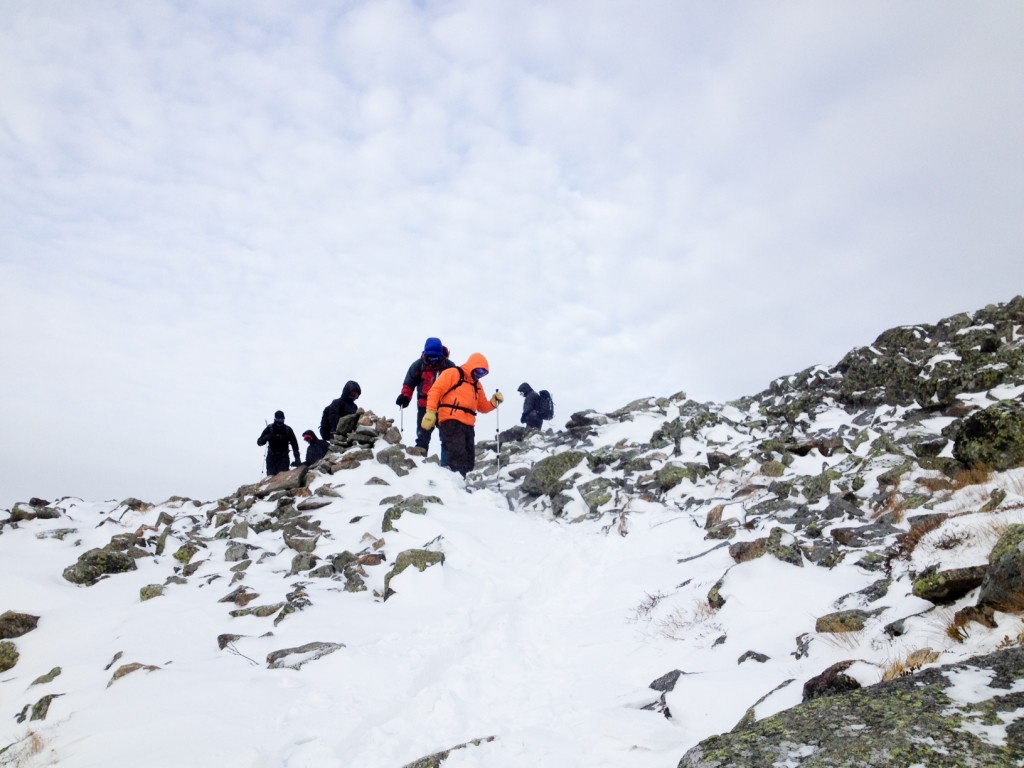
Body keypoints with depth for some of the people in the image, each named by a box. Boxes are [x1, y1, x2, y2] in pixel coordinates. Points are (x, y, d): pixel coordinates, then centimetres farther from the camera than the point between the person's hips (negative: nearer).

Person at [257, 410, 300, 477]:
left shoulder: (288, 429, 4)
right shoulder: (270, 428, 3)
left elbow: (294, 444, 7)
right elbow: (259, 442, 2)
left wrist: (297, 457, -2)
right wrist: (266, 437, -21)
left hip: (284, 456, 0)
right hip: (272, 456, 0)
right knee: (271, 476, -7)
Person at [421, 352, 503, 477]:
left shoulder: (477, 385, 26)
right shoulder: (453, 373, 2)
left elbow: (483, 407, 28)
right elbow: (435, 390, -6)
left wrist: (494, 401, 8)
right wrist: (431, 411, -17)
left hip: (468, 425, 9)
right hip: (451, 421, -8)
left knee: (469, 461, 8)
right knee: (458, 458, -18)